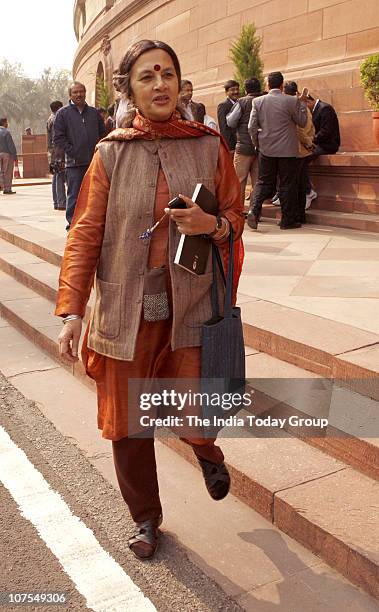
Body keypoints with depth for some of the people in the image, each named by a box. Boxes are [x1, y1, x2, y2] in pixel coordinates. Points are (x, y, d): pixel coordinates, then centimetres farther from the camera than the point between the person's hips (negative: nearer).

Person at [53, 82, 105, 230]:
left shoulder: (94, 112, 14)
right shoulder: (63, 113, 2)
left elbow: (102, 134, 19)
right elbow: (58, 138, -2)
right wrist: (72, 151, -10)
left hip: (94, 162, 4)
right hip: (74, 163, -4)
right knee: (74, 196, -3)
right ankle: (72, 223, 5)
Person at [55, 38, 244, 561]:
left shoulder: (209, 147, 2)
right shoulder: (110, 154, 0)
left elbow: (235, 216, 9)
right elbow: (85, 234, -1)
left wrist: (212, 225, -15)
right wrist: (72, 311, -8)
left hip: (191, 305, 0)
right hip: (126, 309, 1)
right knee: (128, 424, 9)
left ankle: (208, 451, 40)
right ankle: (145, 518, 35)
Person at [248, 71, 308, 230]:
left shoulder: (258, 101, -1)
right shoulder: (291, 101, -8)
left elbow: (252, 127, -1)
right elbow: (302, 122, 2)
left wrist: (257, 144, 12)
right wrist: (302, 103, 12)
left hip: (266, 150, 2)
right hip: (287, 150, -2)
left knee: (263, 182, 11)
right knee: (287, 184, 5)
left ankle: (254, 210, -11)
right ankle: (288, 220, 10)